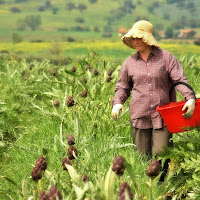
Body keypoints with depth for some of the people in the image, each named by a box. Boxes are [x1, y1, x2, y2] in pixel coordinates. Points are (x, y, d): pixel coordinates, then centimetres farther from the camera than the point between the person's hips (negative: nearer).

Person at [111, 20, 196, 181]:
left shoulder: (166, 57, 1)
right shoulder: (130, 62, 10)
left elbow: (180, 80, -5)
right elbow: (122, 87, 19)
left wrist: (191, 98, -23)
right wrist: (117, 102, -2)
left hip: (162, 116, -3)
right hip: (140, 117, 3)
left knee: (161, 154, -7)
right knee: (143, 157, 5)